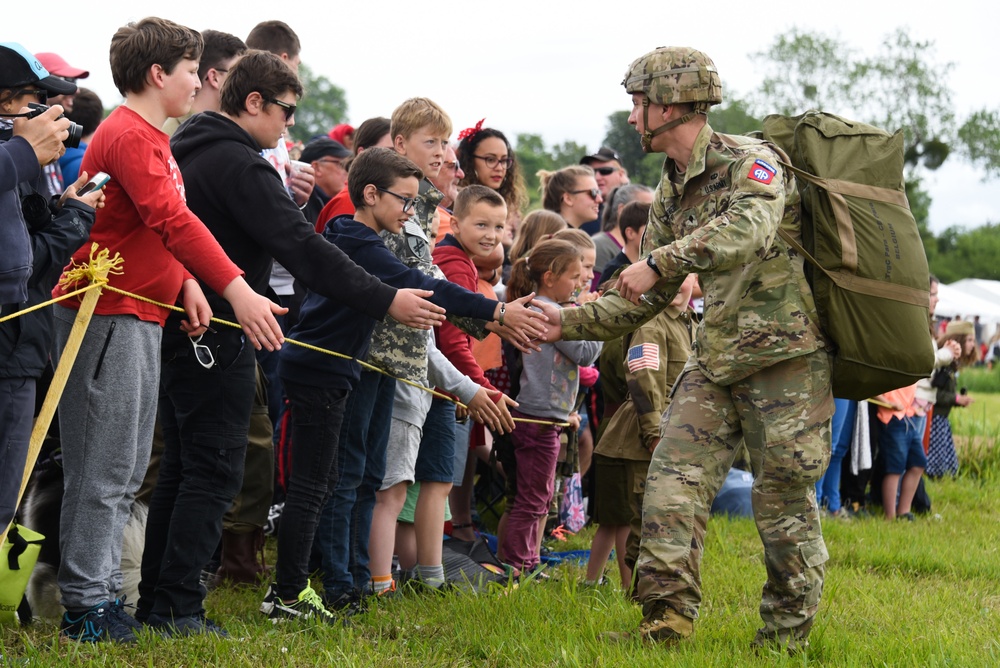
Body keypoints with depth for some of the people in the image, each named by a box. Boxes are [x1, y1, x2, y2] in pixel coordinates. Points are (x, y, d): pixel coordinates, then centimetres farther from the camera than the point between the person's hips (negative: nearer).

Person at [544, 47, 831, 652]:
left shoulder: (750, 160, -12)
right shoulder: (673, 192, 13)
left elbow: (750, 226, -35)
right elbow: (644, 301, 19)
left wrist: (660, 260, -41)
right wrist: (566, 323, 11)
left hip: (785, 355, -7)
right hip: (717, 362, 7)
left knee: (785, 501, 0)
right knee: (673, 483, -5)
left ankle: (788, 635, 13)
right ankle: (667, 620, -4)